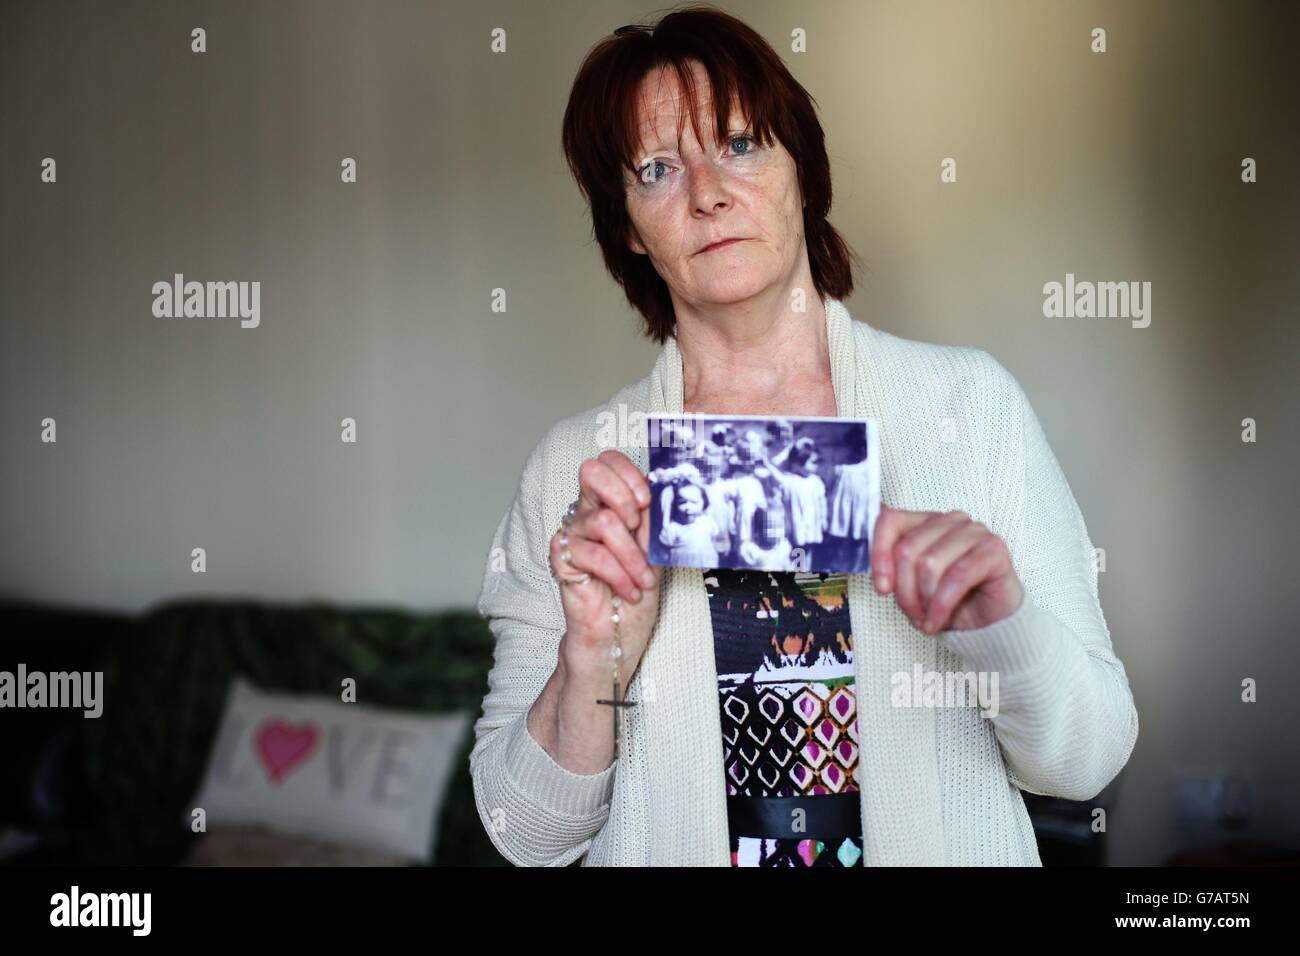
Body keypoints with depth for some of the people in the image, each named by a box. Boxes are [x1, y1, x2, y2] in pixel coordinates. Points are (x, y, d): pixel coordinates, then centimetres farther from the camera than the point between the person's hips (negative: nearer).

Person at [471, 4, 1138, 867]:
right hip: (669, 851, 0)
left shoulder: (970, 400, -2)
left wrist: (1000, 625, -18)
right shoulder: (573, 470, -1)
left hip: (946, 848, 0)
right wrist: (594, 659, -17)